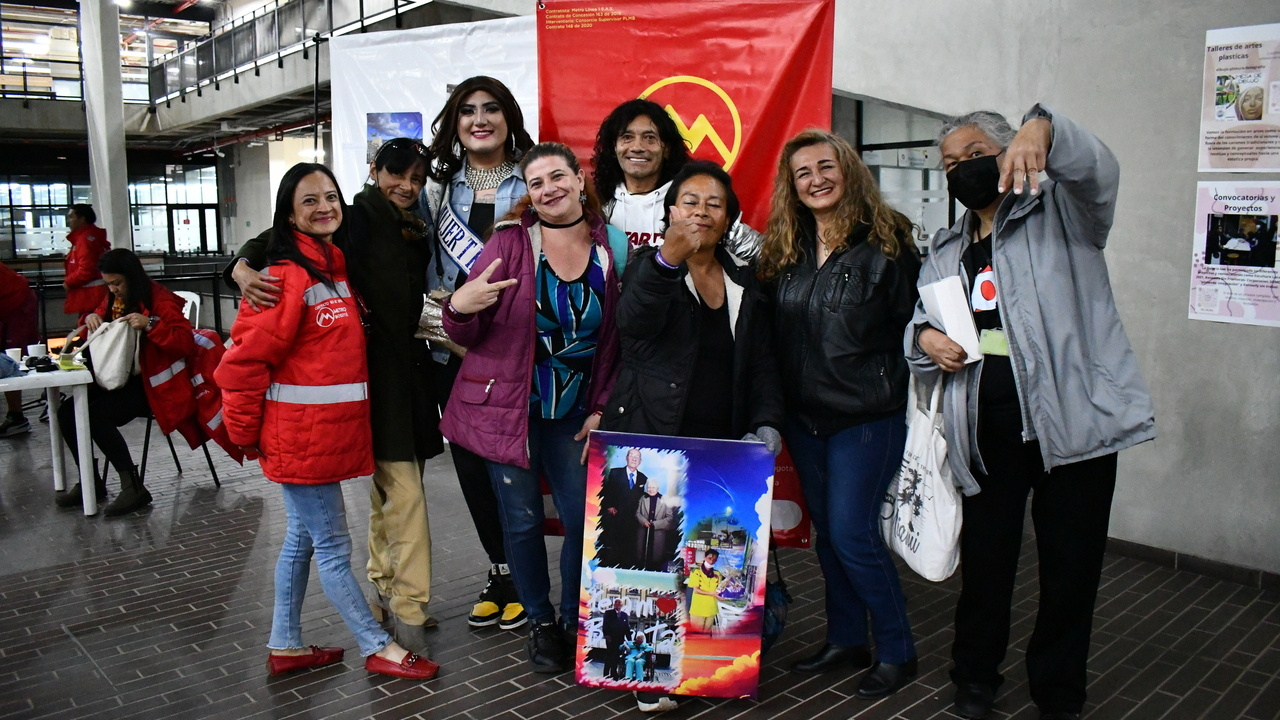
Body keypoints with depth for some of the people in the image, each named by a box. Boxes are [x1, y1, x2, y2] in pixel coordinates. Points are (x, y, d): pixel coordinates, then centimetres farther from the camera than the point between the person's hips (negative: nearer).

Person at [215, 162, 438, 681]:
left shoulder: (337, 267, 12)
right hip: (301, 433, -9)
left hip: (333, 430, 9)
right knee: (333, 545, 2)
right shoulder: (287, 276, -15)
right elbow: (246, 359, -15)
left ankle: (286, 646, 31)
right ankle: (378, 649, 14)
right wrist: (247, 434, -7)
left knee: (303, 536, 17)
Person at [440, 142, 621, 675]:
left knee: (584, 519, 1)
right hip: (507, 406, -2)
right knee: (523, 520, 6)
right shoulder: (510, 242, -8)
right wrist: (459, 308, -30)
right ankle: (540, 623, 28)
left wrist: (599, 409, 0)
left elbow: (611, 339, 5)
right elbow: (466, 335, -7)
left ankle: (574, 621, 25)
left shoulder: (607, 248, 0)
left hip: (572, 412, 2)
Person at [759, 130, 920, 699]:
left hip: (866, 417, -6)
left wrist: (889, 384, -10)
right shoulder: (784, 250, 6)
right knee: (826, 531, 14)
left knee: (852, 534, -4)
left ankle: (896, 652, 18)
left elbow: (915, 323, -7)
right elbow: (773, 332, 10)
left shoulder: (886, 242, -9)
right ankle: (845, 640, 32)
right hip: (804, 416, 6)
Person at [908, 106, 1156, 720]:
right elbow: (919, 319, 23)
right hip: (985, 428, 4)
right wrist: (925, 337, -2)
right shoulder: (947, 250, 19)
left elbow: (1097, 169, -17)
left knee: (1071, 565, 5)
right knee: (985, 558, 9)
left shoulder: (1061, 212, 5)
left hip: (1071, 416, -3)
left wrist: (1043, 129, -37)